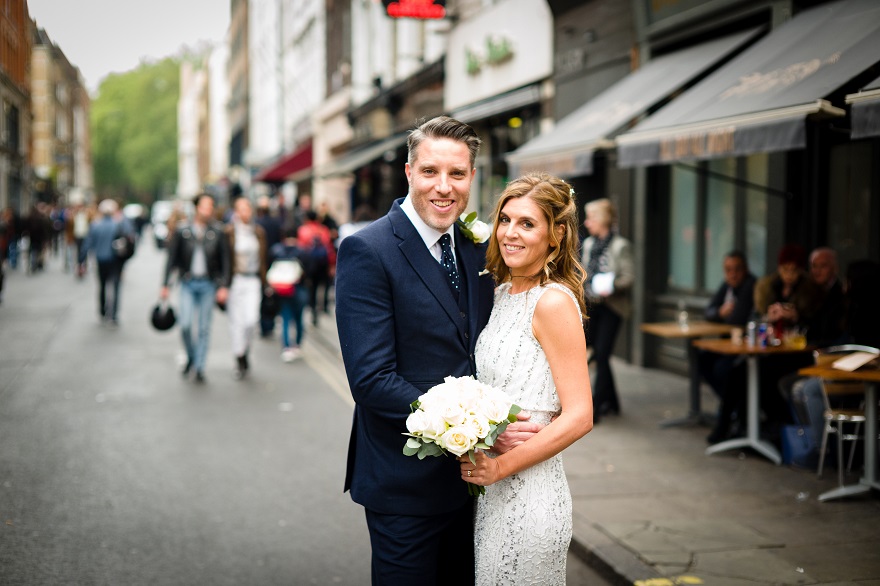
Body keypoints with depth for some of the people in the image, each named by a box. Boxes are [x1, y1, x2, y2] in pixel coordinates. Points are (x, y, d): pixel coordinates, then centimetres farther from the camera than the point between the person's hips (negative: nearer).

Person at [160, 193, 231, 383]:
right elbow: (172, 259, 4)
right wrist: (165, 285, 2)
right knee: (185, 323, -12)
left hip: (208, 284, 0)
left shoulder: (218, 232, 0)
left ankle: (200, 367, 14)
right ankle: (191, 357, 15)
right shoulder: (182, 231, -1)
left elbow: (225, 261, 2)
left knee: (204, 328, 4)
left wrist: (224, 286, -6)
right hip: (188, 283, 0)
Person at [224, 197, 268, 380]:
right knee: (236, 322, 1)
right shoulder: (229, 232, -4)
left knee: (251, 319, -9)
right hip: (235, 280, -2)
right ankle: (240, 361, 12)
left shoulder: (258, 231, 9)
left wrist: (264, 282, 11)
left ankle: (244, 349, 18)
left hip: (253, 281, 2)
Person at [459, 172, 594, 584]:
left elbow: (578, 417, -18)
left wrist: (500, 466, -16)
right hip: (491, 488, 8)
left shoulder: (553, 301, -15)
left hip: (528, 493, -8)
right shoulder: (503, 292, 10)